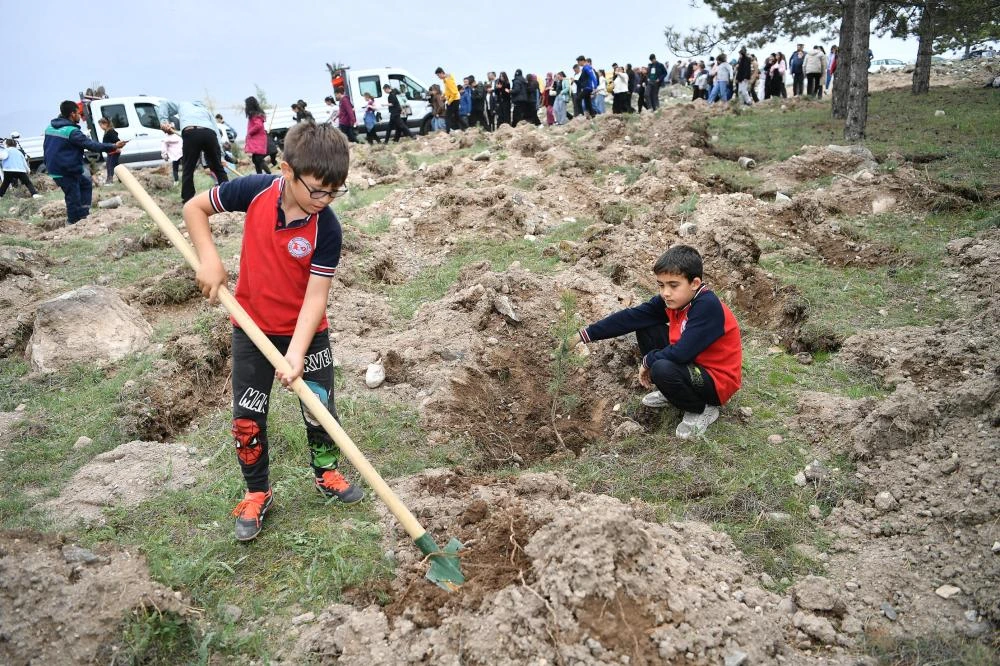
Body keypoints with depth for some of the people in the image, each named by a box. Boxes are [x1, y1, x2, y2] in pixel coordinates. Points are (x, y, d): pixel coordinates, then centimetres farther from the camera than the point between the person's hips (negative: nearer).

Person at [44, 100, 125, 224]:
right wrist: (114, 147, -14)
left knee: (86, 183, 24)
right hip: (66, 172, -10)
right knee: (74, 199, -3)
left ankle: (83, 214, 20)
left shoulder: (50, 127, 10)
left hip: (54, 169, 10)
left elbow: (45, 147, 19)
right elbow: (92, 145, -19)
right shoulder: (71, 131, -19)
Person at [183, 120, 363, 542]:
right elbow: (194, 209, -4)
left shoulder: (326, 228, -22)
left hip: (305, 332, -1)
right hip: (252, 329, 1)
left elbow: (315, 295, -23)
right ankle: (256, 493, 27)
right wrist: (209, 260, -18)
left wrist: (297, 353, -34)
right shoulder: (255, 191, -18)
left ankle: (326, 473, 38)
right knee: (246, 418, 6)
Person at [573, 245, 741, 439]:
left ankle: (702, 409, -3)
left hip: (717, 381, -8)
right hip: (692, 364, 8)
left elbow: (680, 353, -35)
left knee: (662, 369, -34)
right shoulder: (671, 300, -6)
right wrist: (586, 335, -10)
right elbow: (631, 317, -7)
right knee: (645, 329, 1)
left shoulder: (708, 306, -29)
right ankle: (672, 392, 14)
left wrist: (648, 361, -16)